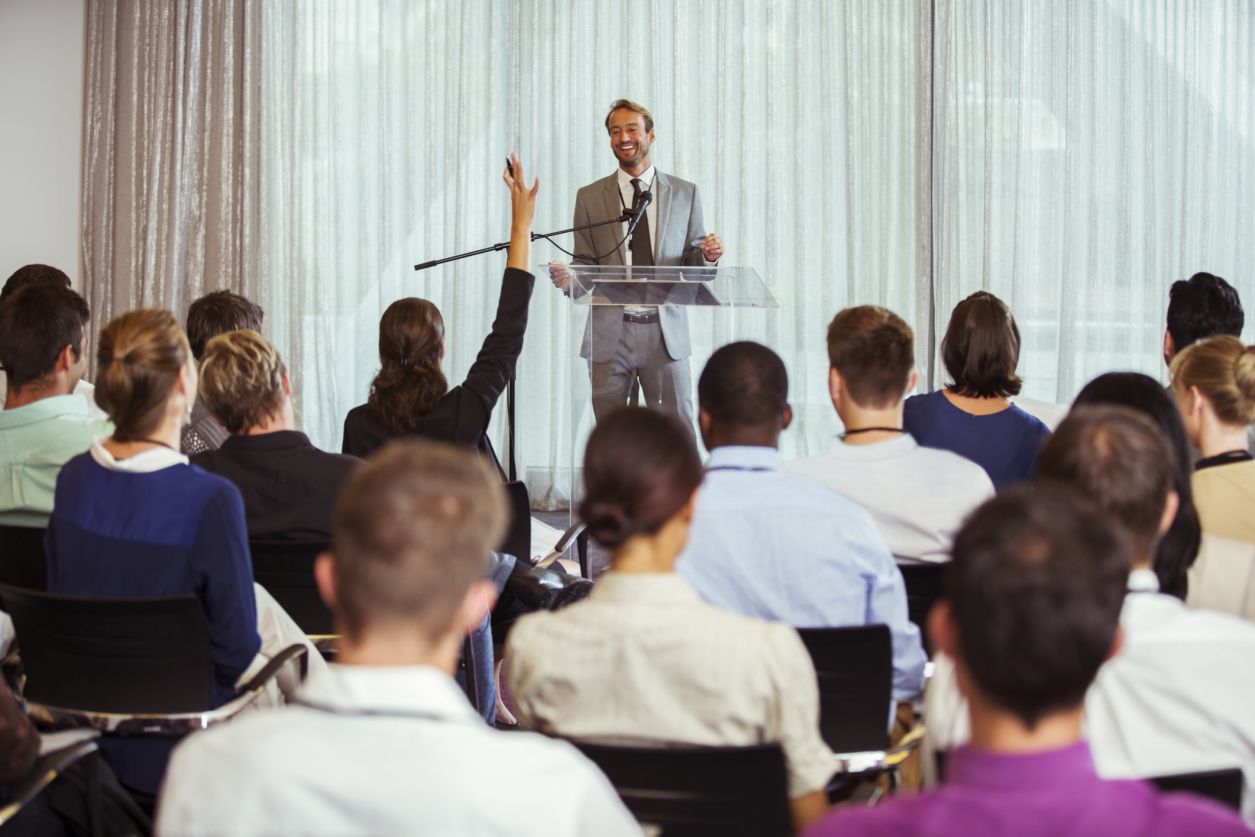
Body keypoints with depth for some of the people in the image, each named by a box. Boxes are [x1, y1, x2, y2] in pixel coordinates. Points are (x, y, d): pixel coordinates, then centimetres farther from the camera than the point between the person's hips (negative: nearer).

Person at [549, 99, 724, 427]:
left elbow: (692, 262, 11)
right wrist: (568, 279, -12)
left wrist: (707, 255, -11)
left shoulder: (685, 193, 9)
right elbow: (586, 265, 10)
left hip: (666, 332, 0)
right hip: (609, 333, 0)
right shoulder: (590, 197, 9)